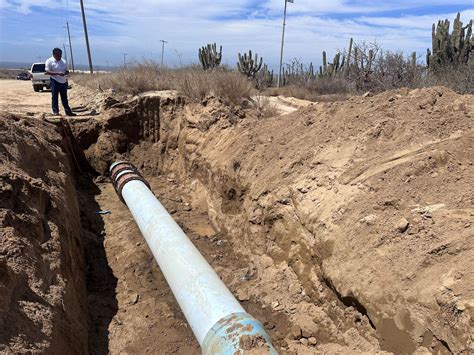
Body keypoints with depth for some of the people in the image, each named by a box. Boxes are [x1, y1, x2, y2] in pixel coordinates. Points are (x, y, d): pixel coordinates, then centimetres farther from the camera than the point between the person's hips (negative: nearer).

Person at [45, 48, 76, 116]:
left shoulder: (63, 61, 12)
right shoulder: (49, 61, -5)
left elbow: (66, 70, 19)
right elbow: (47, 72, -13)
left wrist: (66, 72, -7)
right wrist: (58, 73, -23)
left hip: (63, 81, 5)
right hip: (55, 81, -5)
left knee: (64, 97, 10)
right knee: (55, 96, -1)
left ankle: (68, 111, 14)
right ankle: (55, 111, 4)